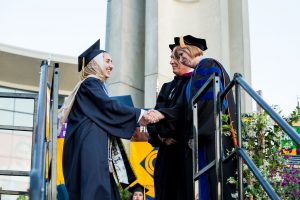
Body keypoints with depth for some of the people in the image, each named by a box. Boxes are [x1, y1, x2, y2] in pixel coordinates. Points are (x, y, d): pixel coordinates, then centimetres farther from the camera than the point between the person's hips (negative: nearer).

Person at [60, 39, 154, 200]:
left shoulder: (94, 85, 26)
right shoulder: (90, 83, -2)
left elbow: (104, 115, 25)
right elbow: (109, 106, -14)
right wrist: (138, 114, -5)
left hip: (96, 145, 9)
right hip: (90, 144, -9)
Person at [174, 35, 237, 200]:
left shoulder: (206, 66, -4)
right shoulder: (202, 69, 24)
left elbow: (206, 102, -15)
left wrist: (196, 134, -14)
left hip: (212, 136, -9)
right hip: (210, 135, 9)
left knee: (216, 183, -12)